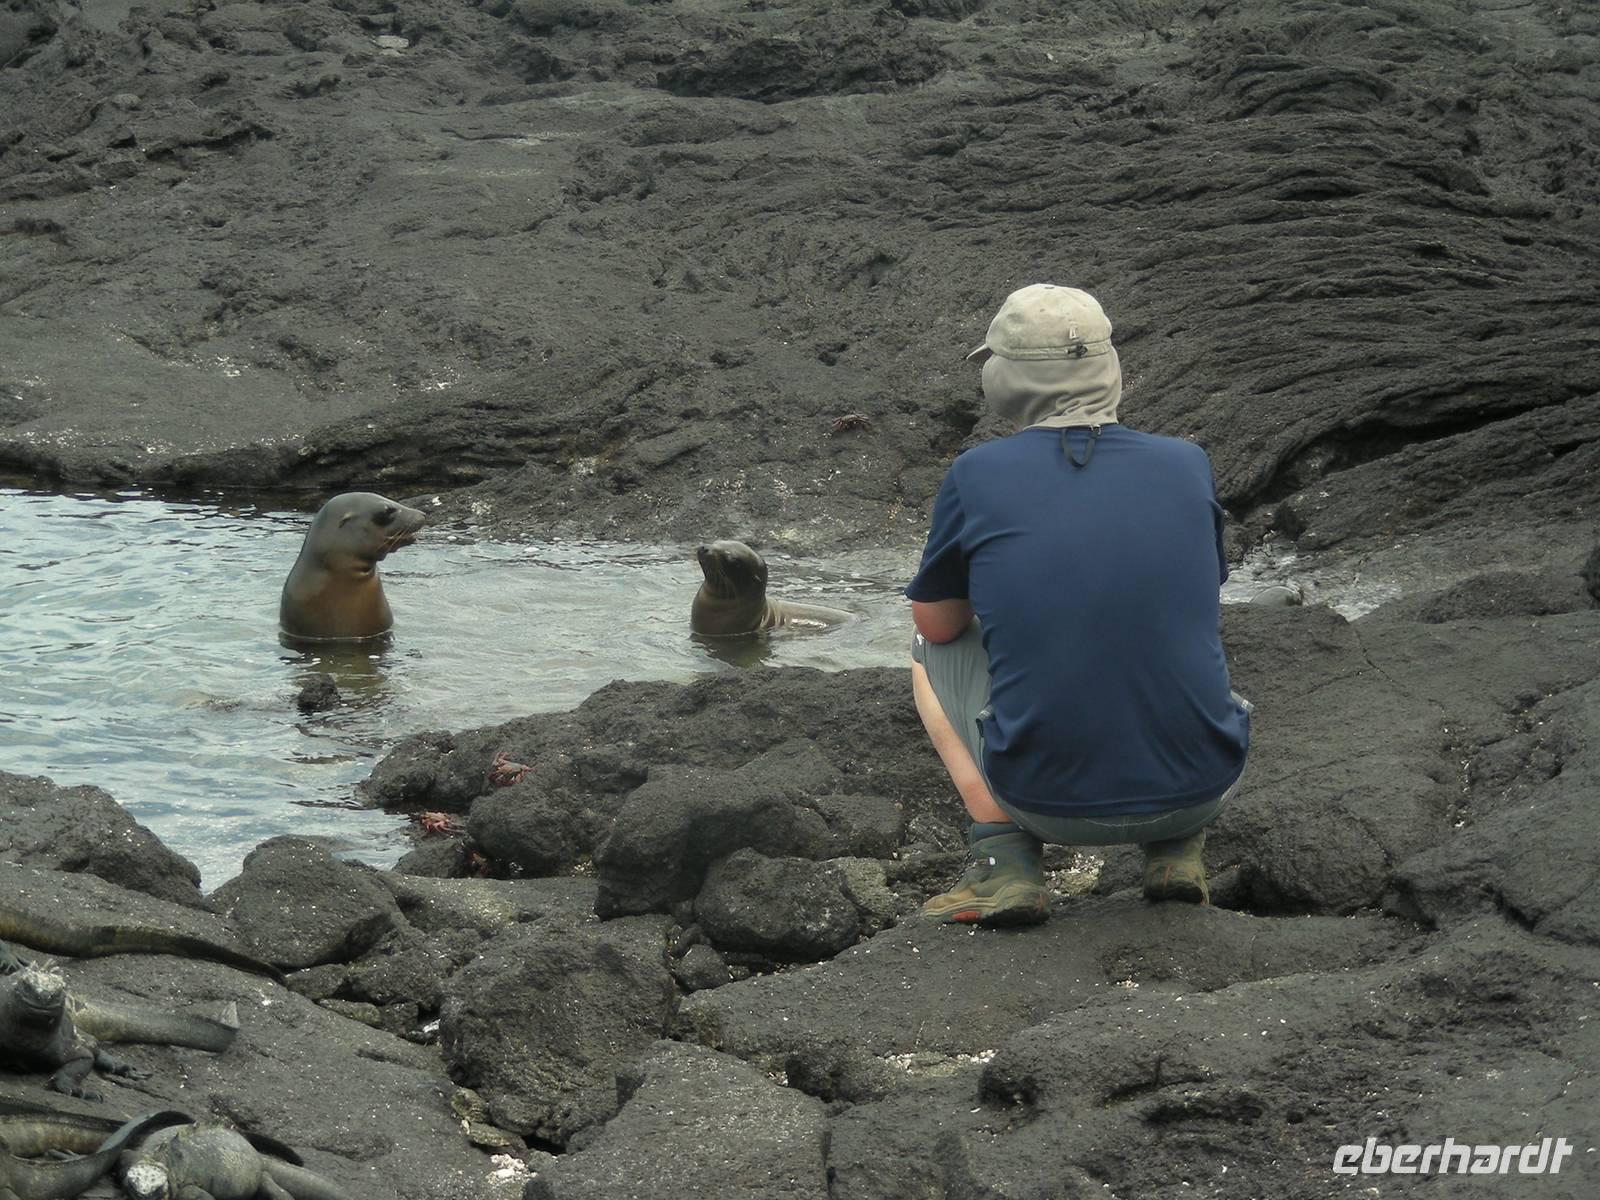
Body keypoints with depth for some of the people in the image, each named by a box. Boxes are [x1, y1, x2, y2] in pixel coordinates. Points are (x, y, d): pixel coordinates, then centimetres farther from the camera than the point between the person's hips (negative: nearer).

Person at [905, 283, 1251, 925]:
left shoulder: (977, 475, -4)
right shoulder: (1187, 464, 3)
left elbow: (936, 621, 12)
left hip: (1047, 797, -2)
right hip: (1199, 790, 2)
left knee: (932, 648, 25)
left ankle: (1004, 857, 7)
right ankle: (1177, 849, 12)